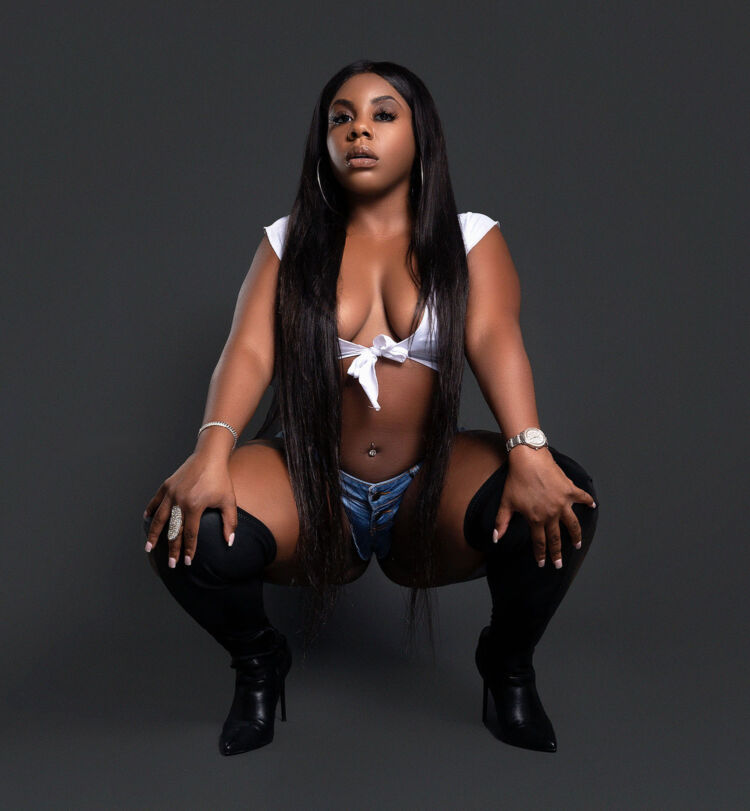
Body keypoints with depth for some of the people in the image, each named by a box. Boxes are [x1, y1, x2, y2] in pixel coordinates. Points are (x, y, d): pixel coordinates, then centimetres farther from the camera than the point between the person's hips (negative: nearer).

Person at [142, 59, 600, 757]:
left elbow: (494, 337, -12)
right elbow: (248, 349, -8)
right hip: (311, 484, 1)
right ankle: (257, 661, 8)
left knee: (563, 506, -29)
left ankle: (509, 662, 4)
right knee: (182, 528, -27)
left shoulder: (470, 237, 6)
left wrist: (527, 451, -31)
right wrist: (211, 452, -28)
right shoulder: (289, 241, 8)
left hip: (431, 487, 0)